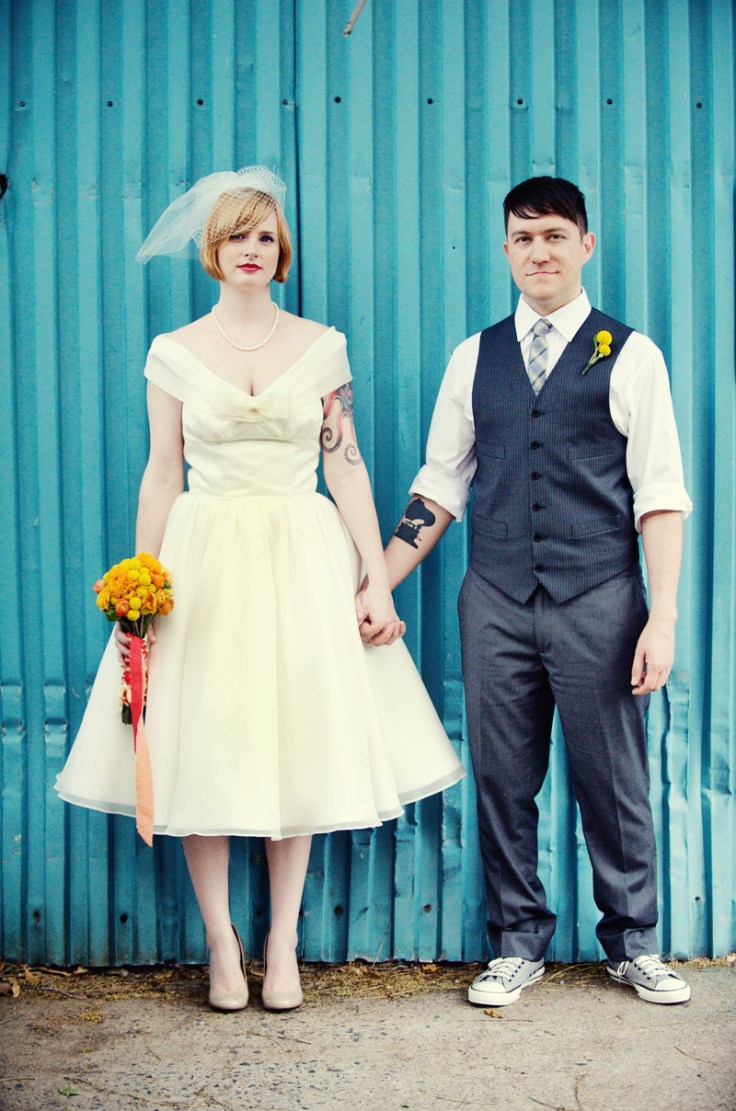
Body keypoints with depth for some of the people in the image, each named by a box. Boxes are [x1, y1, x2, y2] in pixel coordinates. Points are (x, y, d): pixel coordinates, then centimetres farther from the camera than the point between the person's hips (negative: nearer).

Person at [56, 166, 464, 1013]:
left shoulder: (320, 346, 5)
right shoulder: (174, 353, 4)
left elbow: (345, 467, 3)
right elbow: (162, 475, 3)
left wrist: (378, 580, -3)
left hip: (303, 561, 1)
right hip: (204, 560, 0)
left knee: (298, 742, 4)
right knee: (203, 744, 1)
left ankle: (283, 944, 16)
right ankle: (222, 945, 15)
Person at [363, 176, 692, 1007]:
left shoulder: (628, 355, 2)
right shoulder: (474, 358, 11)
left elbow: (659, 494, -2)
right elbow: (440, 485, 12)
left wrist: (663, 616, -9)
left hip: (599, 601, -2)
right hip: (496, 602, 3)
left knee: (612, 780, 7)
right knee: (502, 781, 8)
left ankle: (631, 944, 26)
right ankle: (518, 944, 25)